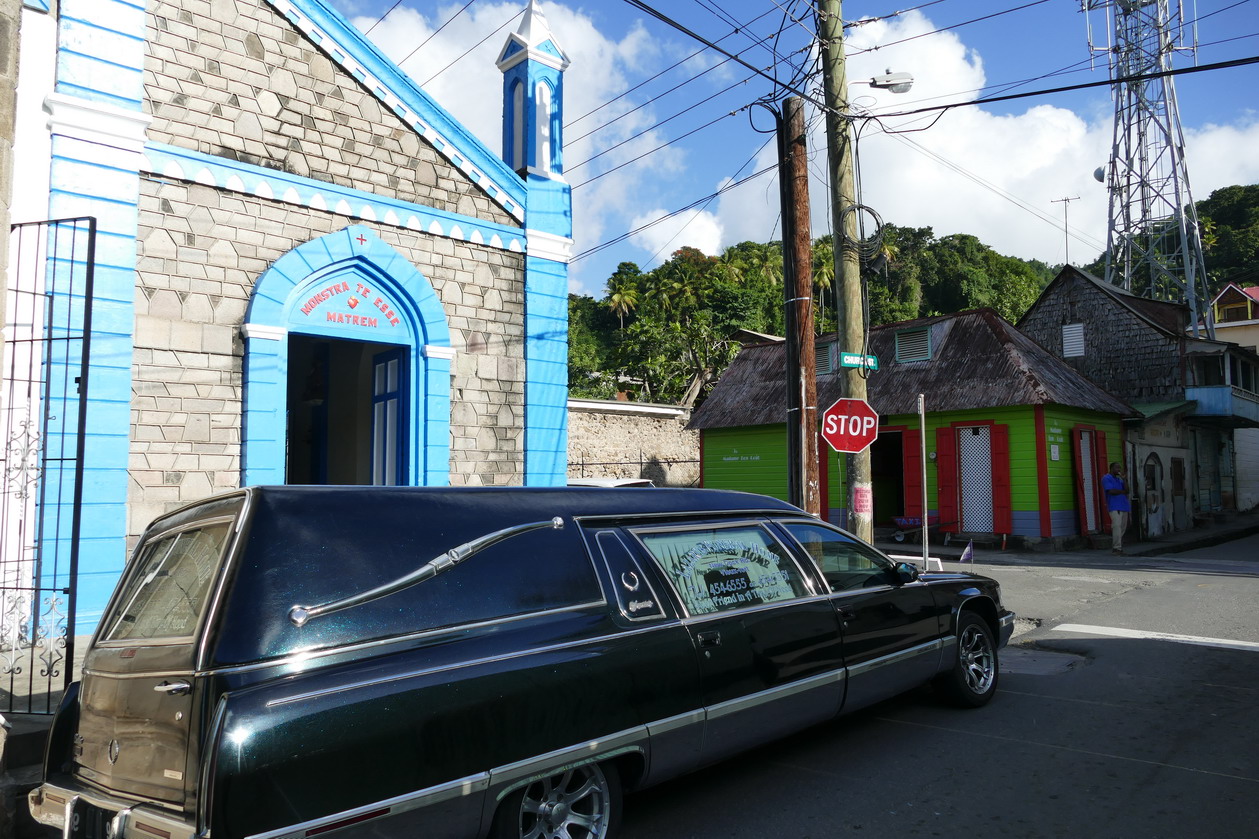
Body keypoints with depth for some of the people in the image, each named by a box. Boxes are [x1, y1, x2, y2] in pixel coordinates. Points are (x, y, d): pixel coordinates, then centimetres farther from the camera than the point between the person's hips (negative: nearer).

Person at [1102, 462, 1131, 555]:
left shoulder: (1119, 479, 20)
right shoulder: (1106, 478, -2)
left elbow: (1127, 490, 8)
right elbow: (1111, 491, -14)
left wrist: (1123, 477, 2)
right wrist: (1123, 492, 1)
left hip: (1124, 506, 8)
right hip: (1115, 507, -8)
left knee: (1123, 527, 6)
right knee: (1117, 526, -16)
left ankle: (1114, 547, 10)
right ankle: (1117, 548, -17)